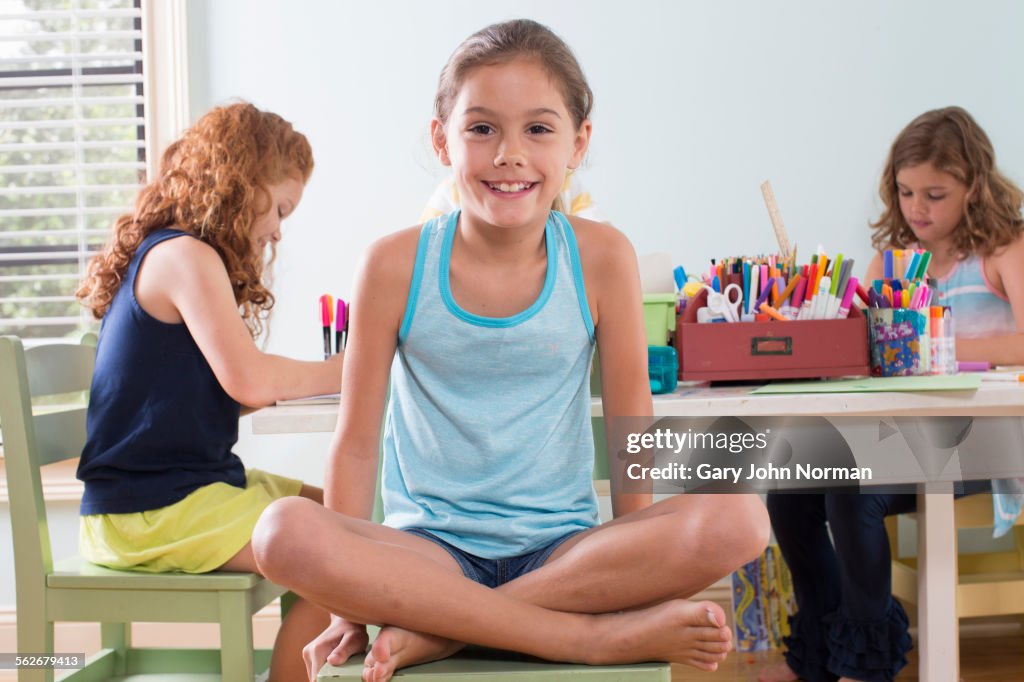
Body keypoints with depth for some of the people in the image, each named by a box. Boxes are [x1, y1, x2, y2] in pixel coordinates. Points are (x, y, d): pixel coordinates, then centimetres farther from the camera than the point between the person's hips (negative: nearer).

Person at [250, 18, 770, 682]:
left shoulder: (601, 257, -4)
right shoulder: (396, 265, -5)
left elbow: (631, 426, 2)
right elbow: (357, 441, -2)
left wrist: (636, 566, 0)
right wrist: (351, 601, -5)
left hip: (563, 547, 1)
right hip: (428, 547, 0)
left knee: (739, 519, -26)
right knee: (284, 533, -31)